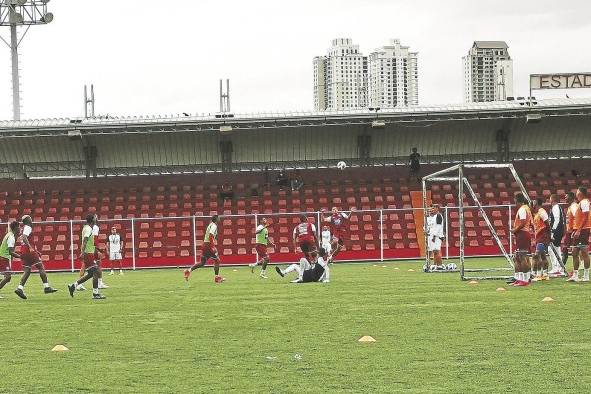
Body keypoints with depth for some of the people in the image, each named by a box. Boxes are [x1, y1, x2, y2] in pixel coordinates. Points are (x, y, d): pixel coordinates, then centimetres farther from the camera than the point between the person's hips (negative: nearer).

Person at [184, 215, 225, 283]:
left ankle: (189, 270, 0)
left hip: (204, 245, 9)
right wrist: (213, 246, -26)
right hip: (209, 245, -9)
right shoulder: (214, 226, -11)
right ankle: (216, 277, 8)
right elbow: (210, 236, -24)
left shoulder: (210, 225, 17)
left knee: (202, 262, 11)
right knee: (217, 260, 4)